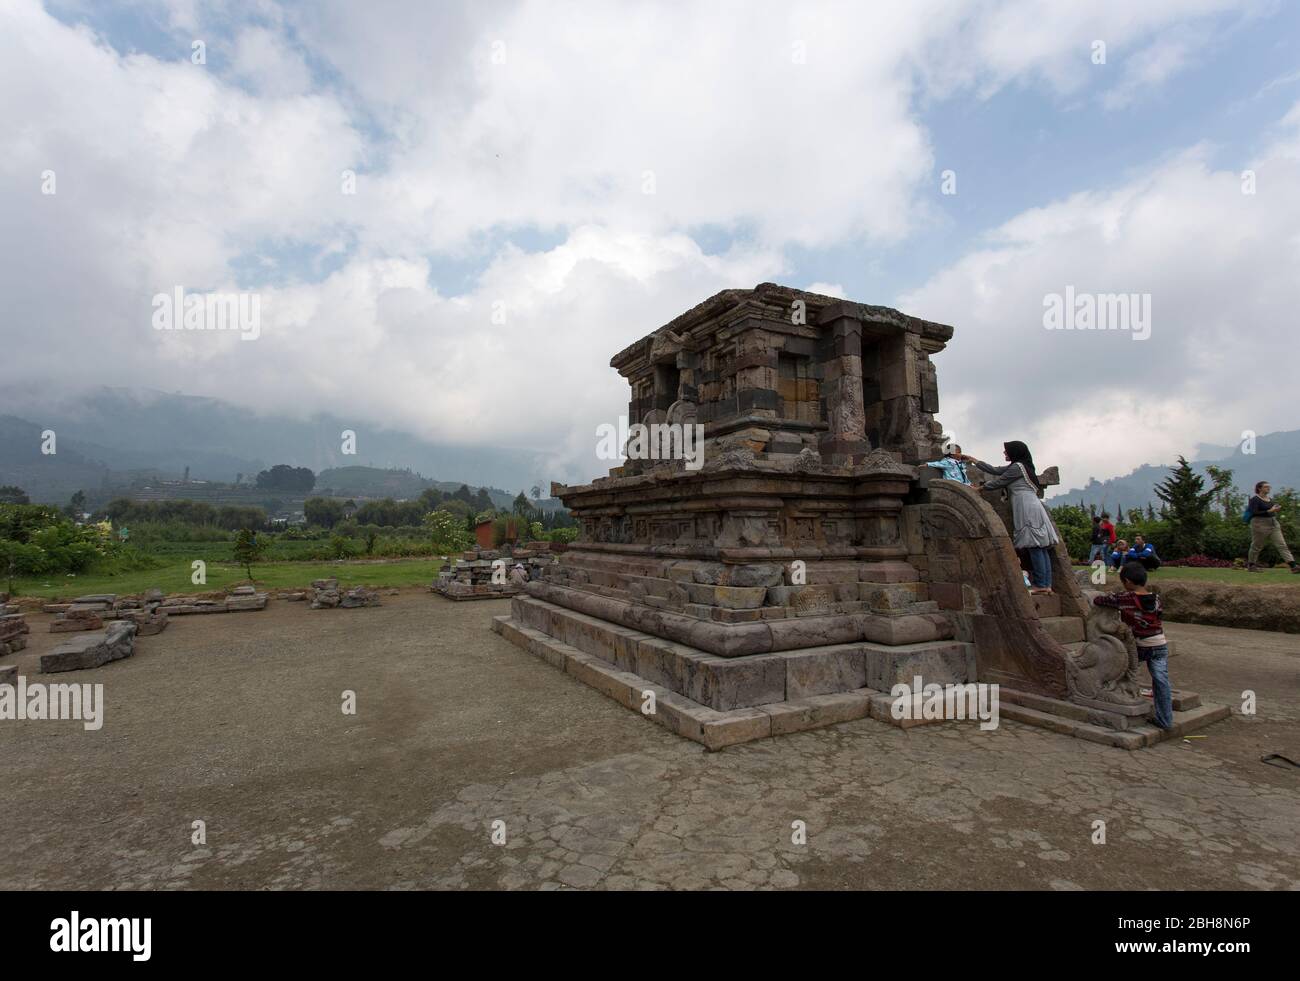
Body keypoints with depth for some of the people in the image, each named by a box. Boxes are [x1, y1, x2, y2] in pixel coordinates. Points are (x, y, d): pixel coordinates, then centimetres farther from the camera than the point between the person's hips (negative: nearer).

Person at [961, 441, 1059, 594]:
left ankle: (1041, 584, -13)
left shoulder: (1017, 467, -6)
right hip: (1032, 507, 10)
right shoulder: (1015, 467, 22)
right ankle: (1047, 584, 3)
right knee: (1040, 547, 4)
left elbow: (998, 482, -5)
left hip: (1027, 507, -10)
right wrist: (974, 460, 29)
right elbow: (994, 470, 26)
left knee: (1035, 546, -11)